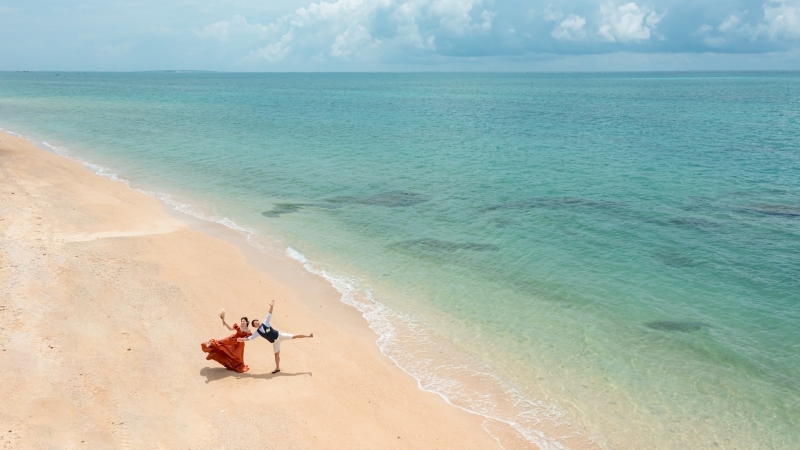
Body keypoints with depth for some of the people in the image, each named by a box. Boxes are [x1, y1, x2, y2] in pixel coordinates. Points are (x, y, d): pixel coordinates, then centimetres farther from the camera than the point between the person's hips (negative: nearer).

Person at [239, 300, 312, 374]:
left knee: (294, 336, -2)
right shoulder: (257, 332, -3)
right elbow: (251, 338, -4)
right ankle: (277, 368, 24)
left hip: (279, 335, -2)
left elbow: (269, 315, -15)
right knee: (276, 354, 12)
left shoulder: (265, 323, -8)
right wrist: (243, 339, -17)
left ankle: (308, 335, 5)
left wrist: (271, 307, -28)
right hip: (275, 341, 3)